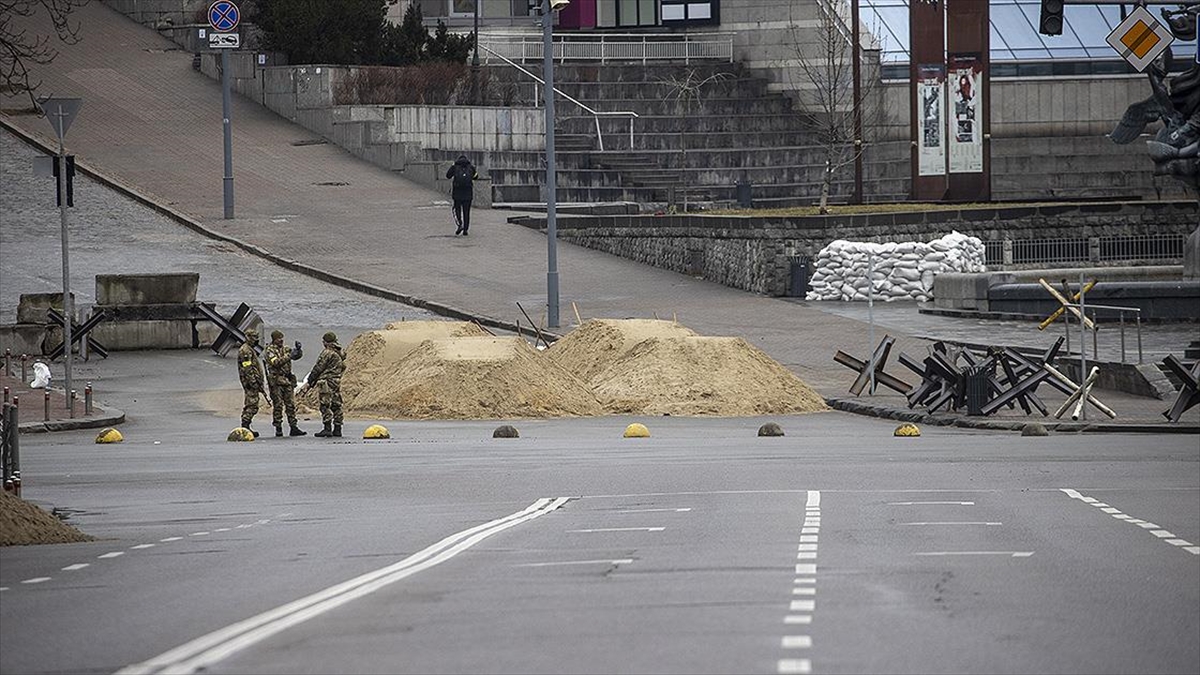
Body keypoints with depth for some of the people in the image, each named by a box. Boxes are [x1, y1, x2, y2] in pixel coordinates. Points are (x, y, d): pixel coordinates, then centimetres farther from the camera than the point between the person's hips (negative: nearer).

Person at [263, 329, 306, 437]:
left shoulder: (285, 349, 15)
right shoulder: (269, 351, -5)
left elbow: (298, 356, 10)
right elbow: (276, 362, -20)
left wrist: (298, 350, -11)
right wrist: (289, 356, -26)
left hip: (288, 380, 6)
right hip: (276, 381, -6)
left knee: (291, 404, 3)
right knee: (278, 405, -4)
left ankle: (294, 428, 3)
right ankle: (278, 429, 0)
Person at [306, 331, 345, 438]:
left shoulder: (327, 352, -13)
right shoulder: (340, 354, 13)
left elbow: (318, 368, -10)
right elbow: (342, 367, 20)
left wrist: (311, 380, 0)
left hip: (326, 382, -9)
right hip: (337, 382, 9)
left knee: (325, 406, -8)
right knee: (336, 406, 9)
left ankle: (327, 428, -14)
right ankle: (337, 429, 10)